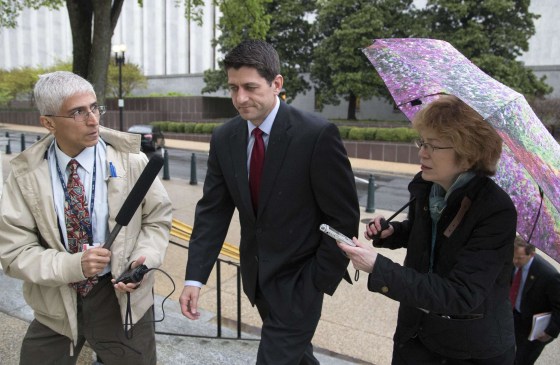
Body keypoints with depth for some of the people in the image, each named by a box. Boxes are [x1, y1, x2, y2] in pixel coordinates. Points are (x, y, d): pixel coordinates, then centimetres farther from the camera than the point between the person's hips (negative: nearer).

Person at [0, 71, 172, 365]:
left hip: (121, 297, 0)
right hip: (55, 303, 1)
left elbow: (157, 217, -2)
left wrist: (143, 260, -19)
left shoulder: (130, 160, -10)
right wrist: (72, 266, -23)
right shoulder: (25, 174, -8)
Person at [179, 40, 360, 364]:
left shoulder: (317, 135, -21)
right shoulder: (224, 138, -5)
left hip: (298, 281, -5)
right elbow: (213, 211, -3)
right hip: (257, 276, 6)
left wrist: (319, 281, -13)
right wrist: (195, 277, -10)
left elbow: (344, 216, -16)